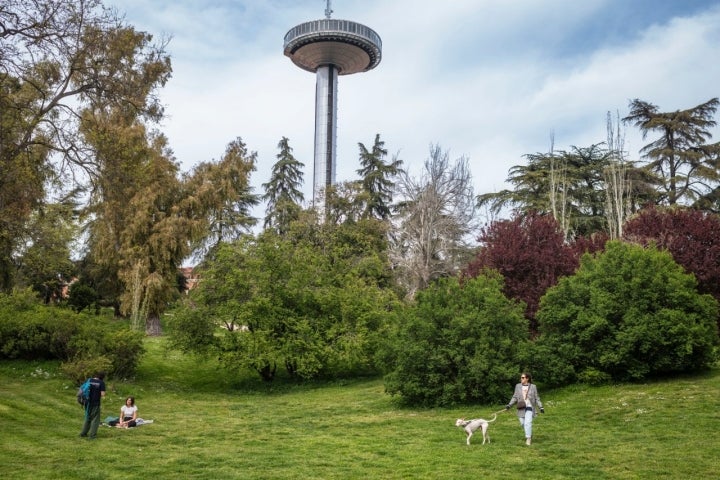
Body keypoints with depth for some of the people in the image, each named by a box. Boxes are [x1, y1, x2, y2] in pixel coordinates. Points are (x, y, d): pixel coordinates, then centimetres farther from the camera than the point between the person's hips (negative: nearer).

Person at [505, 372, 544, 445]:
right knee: (522, 423, 5)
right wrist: (509, 405, -1)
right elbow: (515, 397, 8)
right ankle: (529, 434, 32)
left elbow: (537, 398, 6)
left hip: (529, 407, -3)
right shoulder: (518, 386, 6)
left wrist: (541, 407, -1)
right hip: (521, 408, 3)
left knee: (528, 423, -16)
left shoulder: (533, 386, 2)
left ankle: (528, 439, -6)